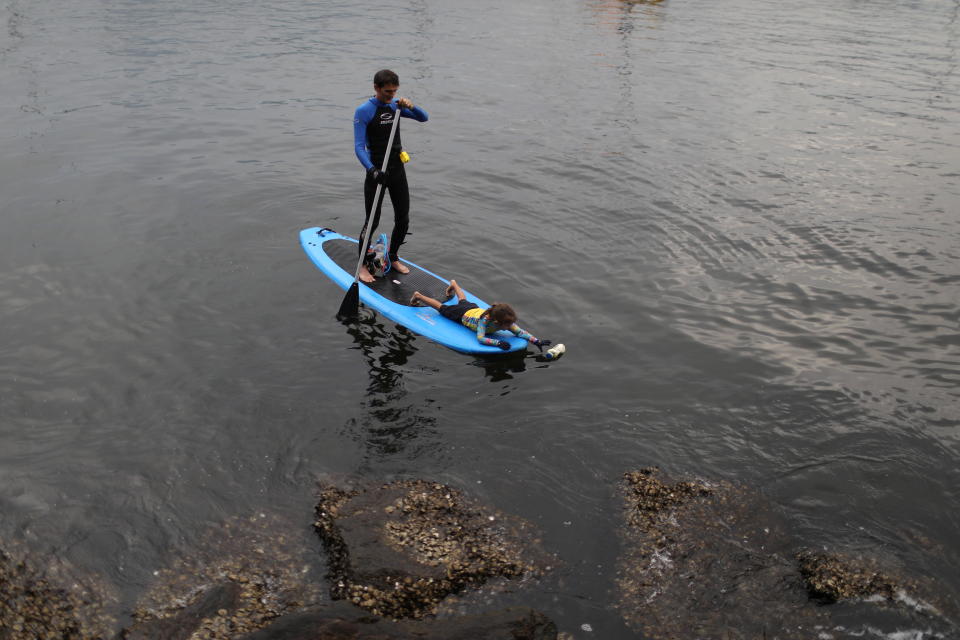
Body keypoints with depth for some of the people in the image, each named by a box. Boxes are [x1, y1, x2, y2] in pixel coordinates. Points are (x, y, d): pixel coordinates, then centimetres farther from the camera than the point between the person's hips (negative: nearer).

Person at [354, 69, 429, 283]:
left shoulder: (396, 105, 4)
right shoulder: (364, 111, -13)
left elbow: (424, 118, 4)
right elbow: (359, 147, -19)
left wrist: (411, 106, -17)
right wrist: (372, 170, -34)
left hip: (398, 170, 6)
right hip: (377, 172, -6)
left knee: (403, 219, 11)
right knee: (372, 221, -1)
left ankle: (393, 258, 30)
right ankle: (362, 265, 14)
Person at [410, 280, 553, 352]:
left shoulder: (506, 321, -32)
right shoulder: (485, 320, -47)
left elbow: (520, 332, -36)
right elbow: (480, 338, -56)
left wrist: (536, 341, -50)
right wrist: (497, 342, -66)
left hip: (474, 308, 6)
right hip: (463, 314, -6)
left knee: (463, 301, 37)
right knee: (441, 307, 15)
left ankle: (453, 284, 66)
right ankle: (418, 296, 35)